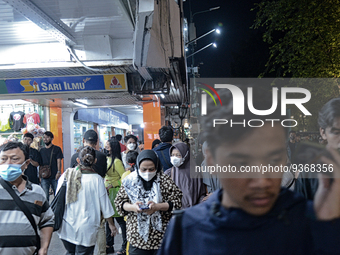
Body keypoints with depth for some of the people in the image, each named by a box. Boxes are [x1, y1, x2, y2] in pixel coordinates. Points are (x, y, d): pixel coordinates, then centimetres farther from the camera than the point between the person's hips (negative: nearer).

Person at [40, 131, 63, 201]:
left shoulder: (57, 149, 4)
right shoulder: (41, 150, 13)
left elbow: (59, 161, -2)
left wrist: (58, 172, -15)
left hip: (54, 177, -2)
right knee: (45, 196, -1)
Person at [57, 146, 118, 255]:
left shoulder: (66, 175, -6)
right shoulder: (96, 179, -15)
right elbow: (105, 205, -7)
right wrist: (111, 224, 8)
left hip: (66, 228, 3)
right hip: (85, 229, -3)